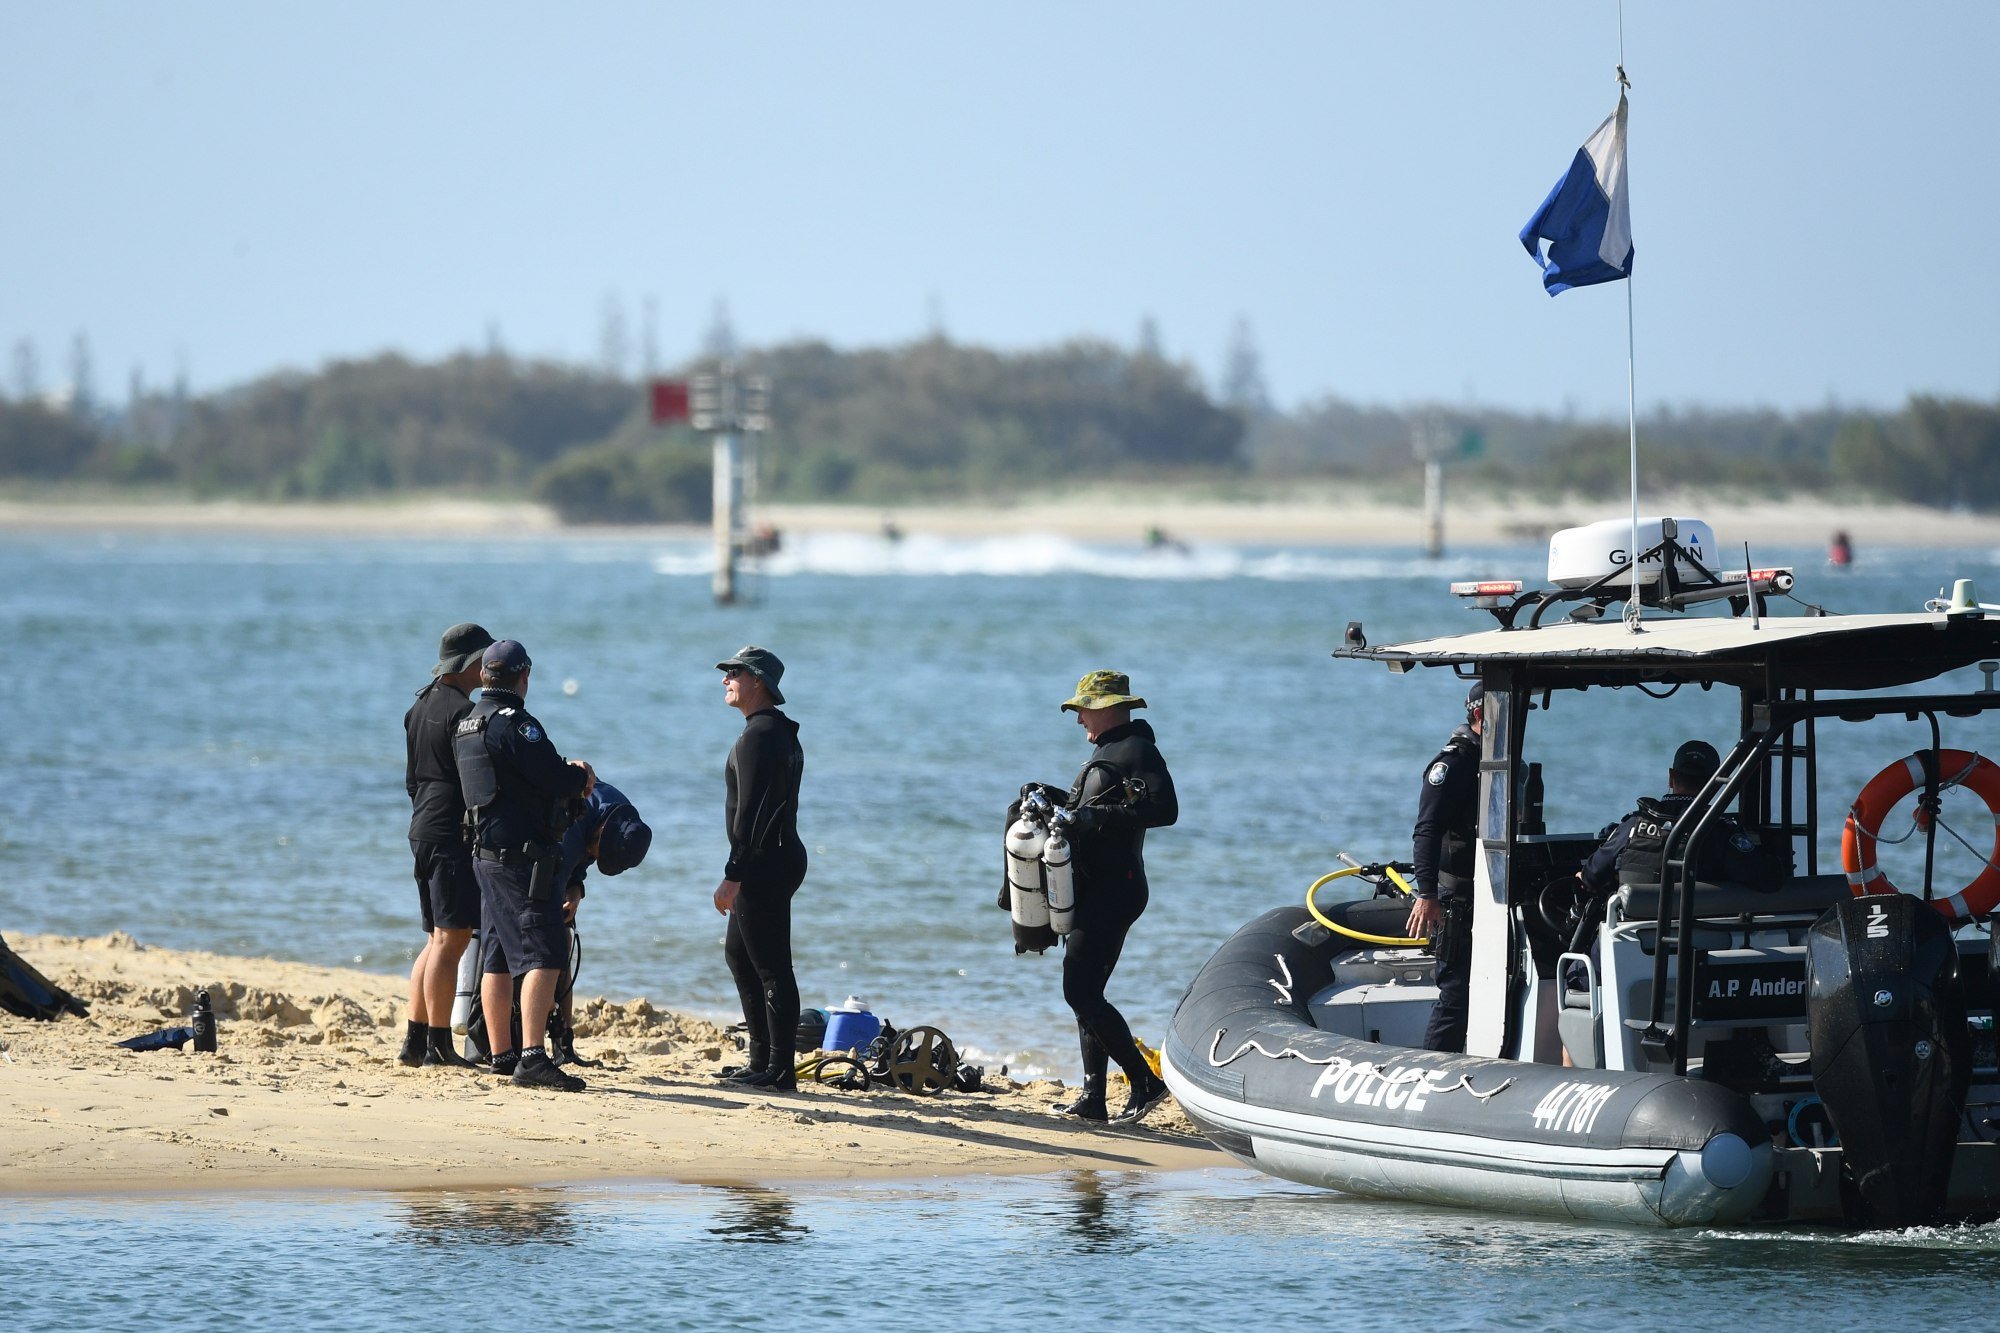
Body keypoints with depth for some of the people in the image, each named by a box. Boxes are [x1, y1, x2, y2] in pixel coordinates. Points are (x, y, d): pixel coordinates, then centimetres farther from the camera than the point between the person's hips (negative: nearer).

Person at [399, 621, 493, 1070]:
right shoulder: (462, 711, -14)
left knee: (437, 939, 14)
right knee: (450, 940, -8)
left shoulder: (420, 707, 16)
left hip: (423, 828, 10)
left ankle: (415, 1040, 13)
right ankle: (439, 1045, -10)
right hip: (454, 832, -10)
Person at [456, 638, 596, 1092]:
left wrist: (567, 769, 19)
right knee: (544, 955, -13)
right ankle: (532, 1057, -24)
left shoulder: (469, 725, 14)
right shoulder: (514, 724, -16)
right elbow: (558, 782, -20)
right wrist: (581, 776, 1)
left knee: (498, 959, 15)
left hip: (488, 855, 10)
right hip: (524, 856, -10)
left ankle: (501, 1054, 21)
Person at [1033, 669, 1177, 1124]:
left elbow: (1163, 809, -25)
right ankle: (1093, 1098, 12)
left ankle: (1145, 1083, -13)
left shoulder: (1137, 751, -11)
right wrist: (1056, 799, 16)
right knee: (1085, 993, 10)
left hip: (1112, 893, -11)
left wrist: (1096, 816, -26)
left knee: (1081, 992, -15)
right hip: (1090, 893, 11)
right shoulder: (1106, 751, 21)